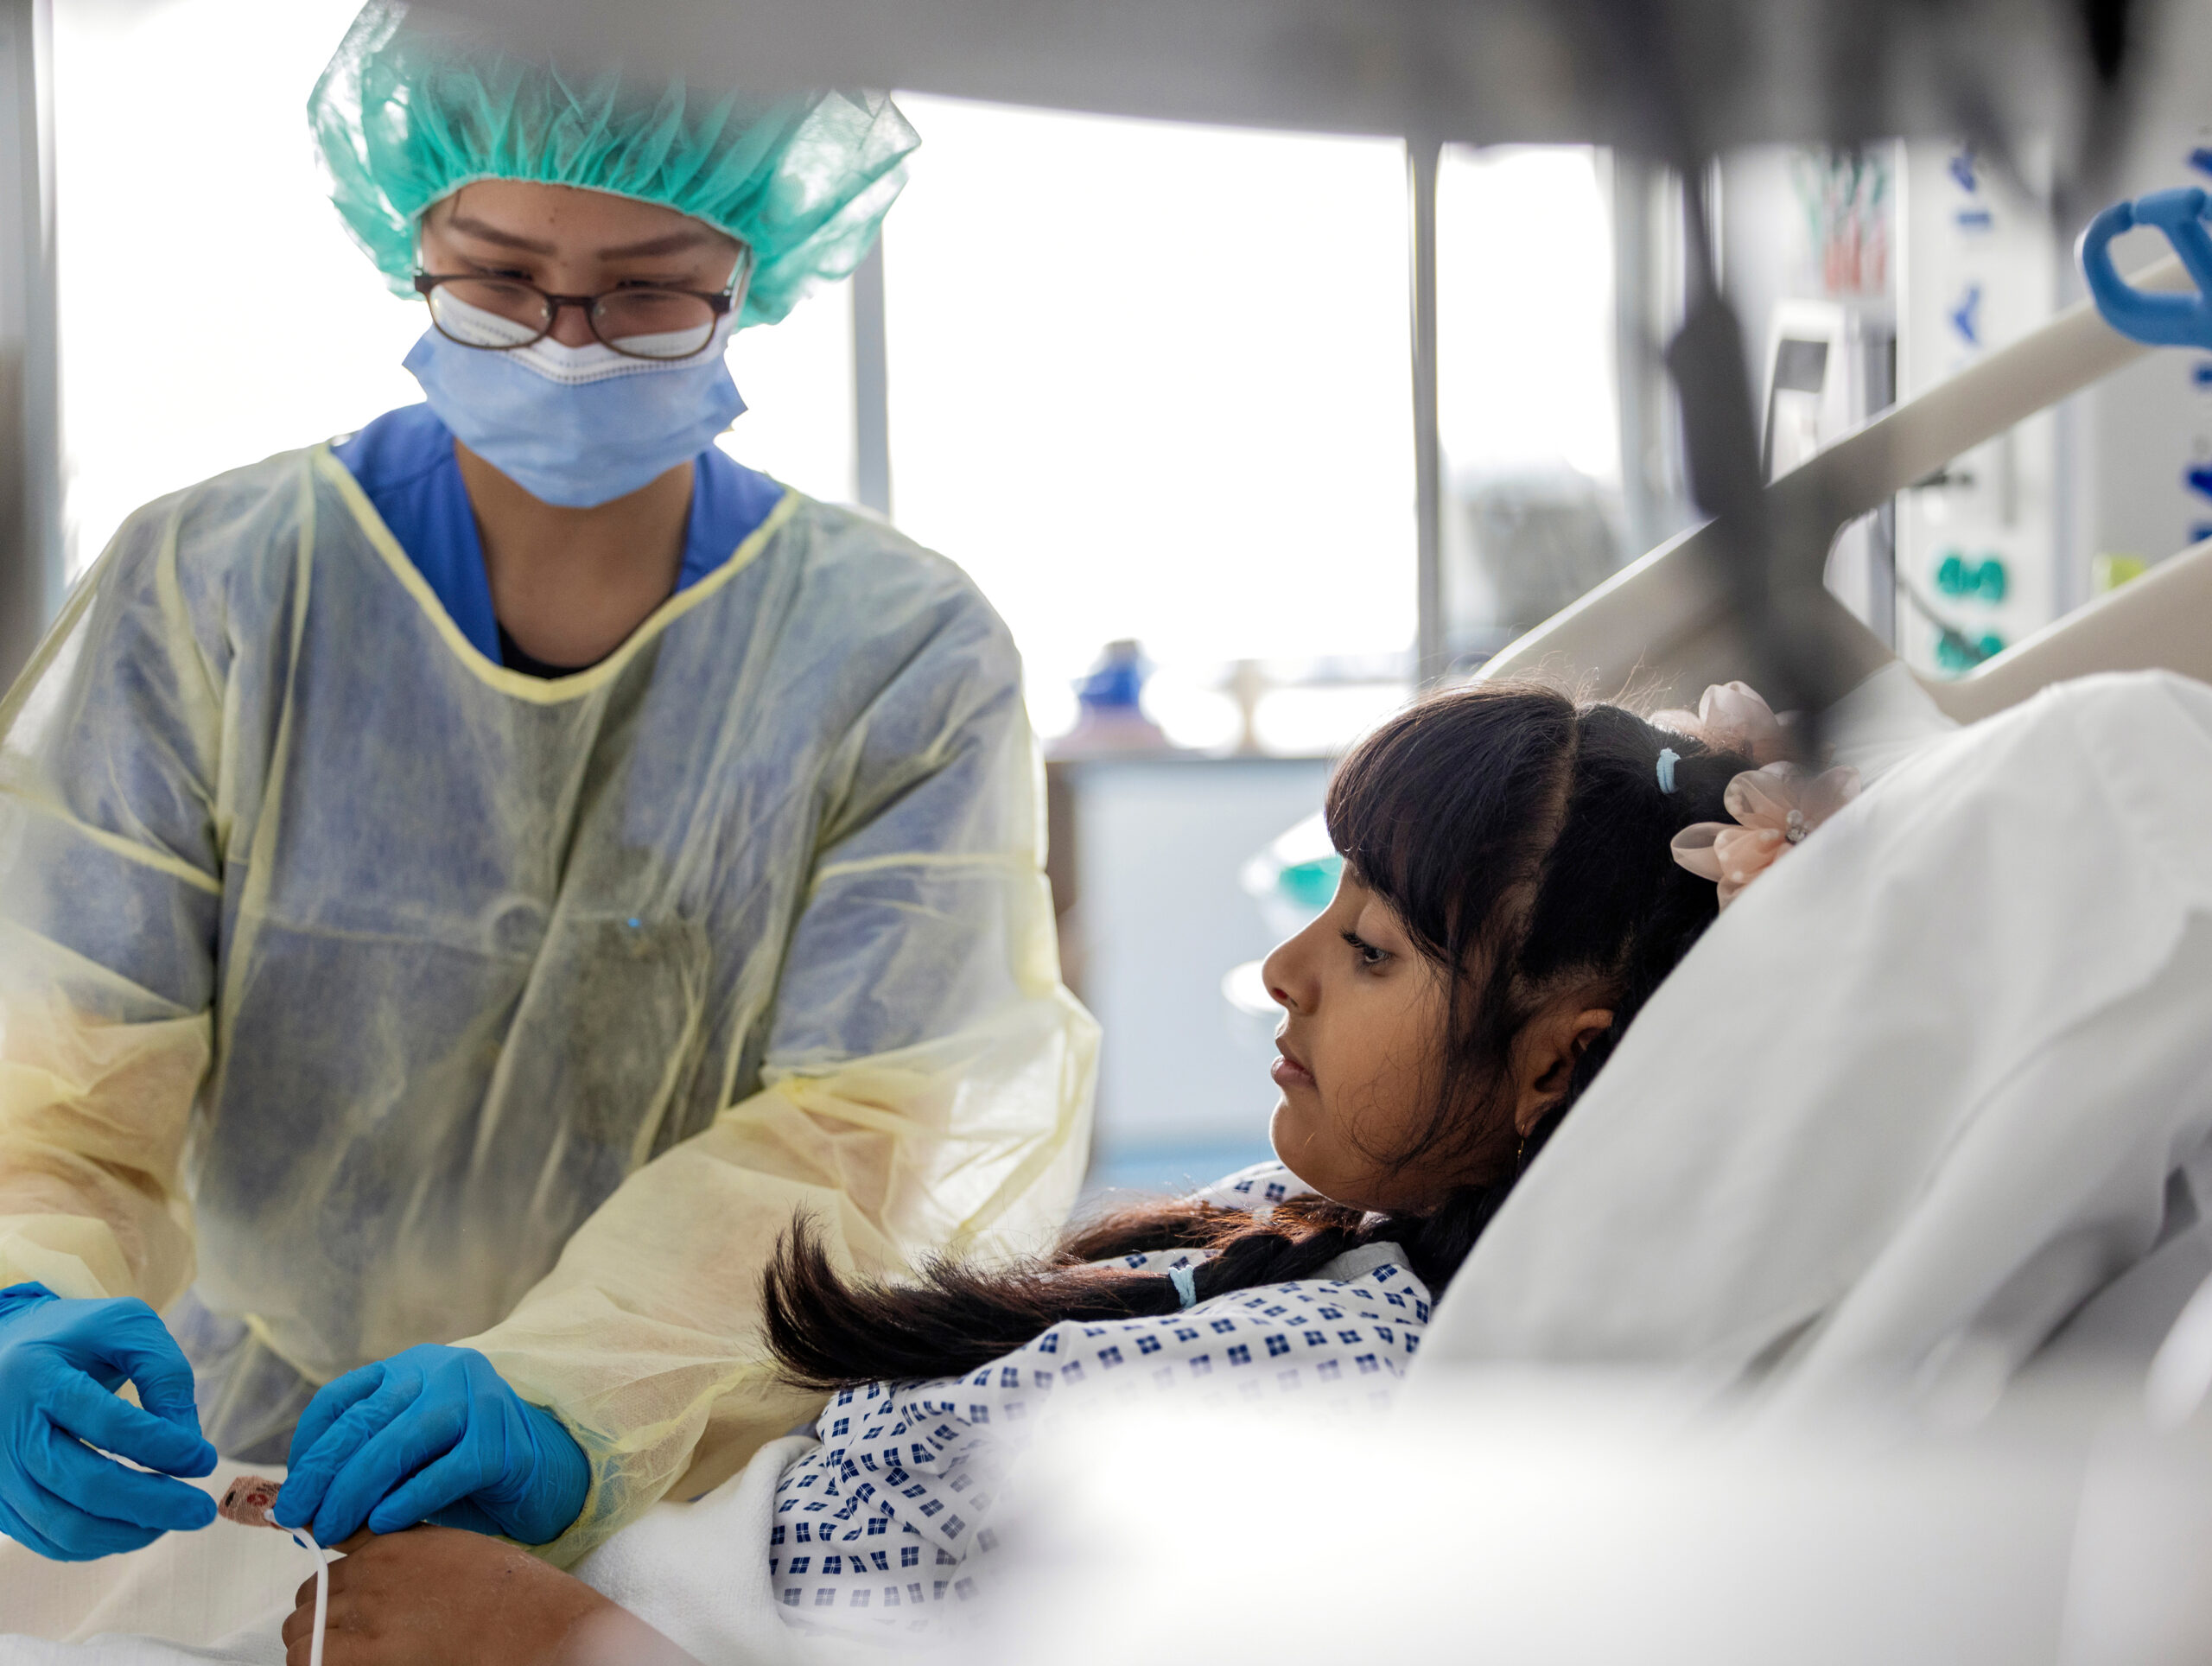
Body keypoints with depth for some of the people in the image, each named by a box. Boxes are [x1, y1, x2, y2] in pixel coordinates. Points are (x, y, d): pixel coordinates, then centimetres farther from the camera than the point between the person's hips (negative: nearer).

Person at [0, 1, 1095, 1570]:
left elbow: (860, 1140, -12)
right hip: (248, 1482, 2)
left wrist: (565, 1402, -30)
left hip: (707, 1509, -2)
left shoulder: (907, 659, -1)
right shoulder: (202, 594, 1)